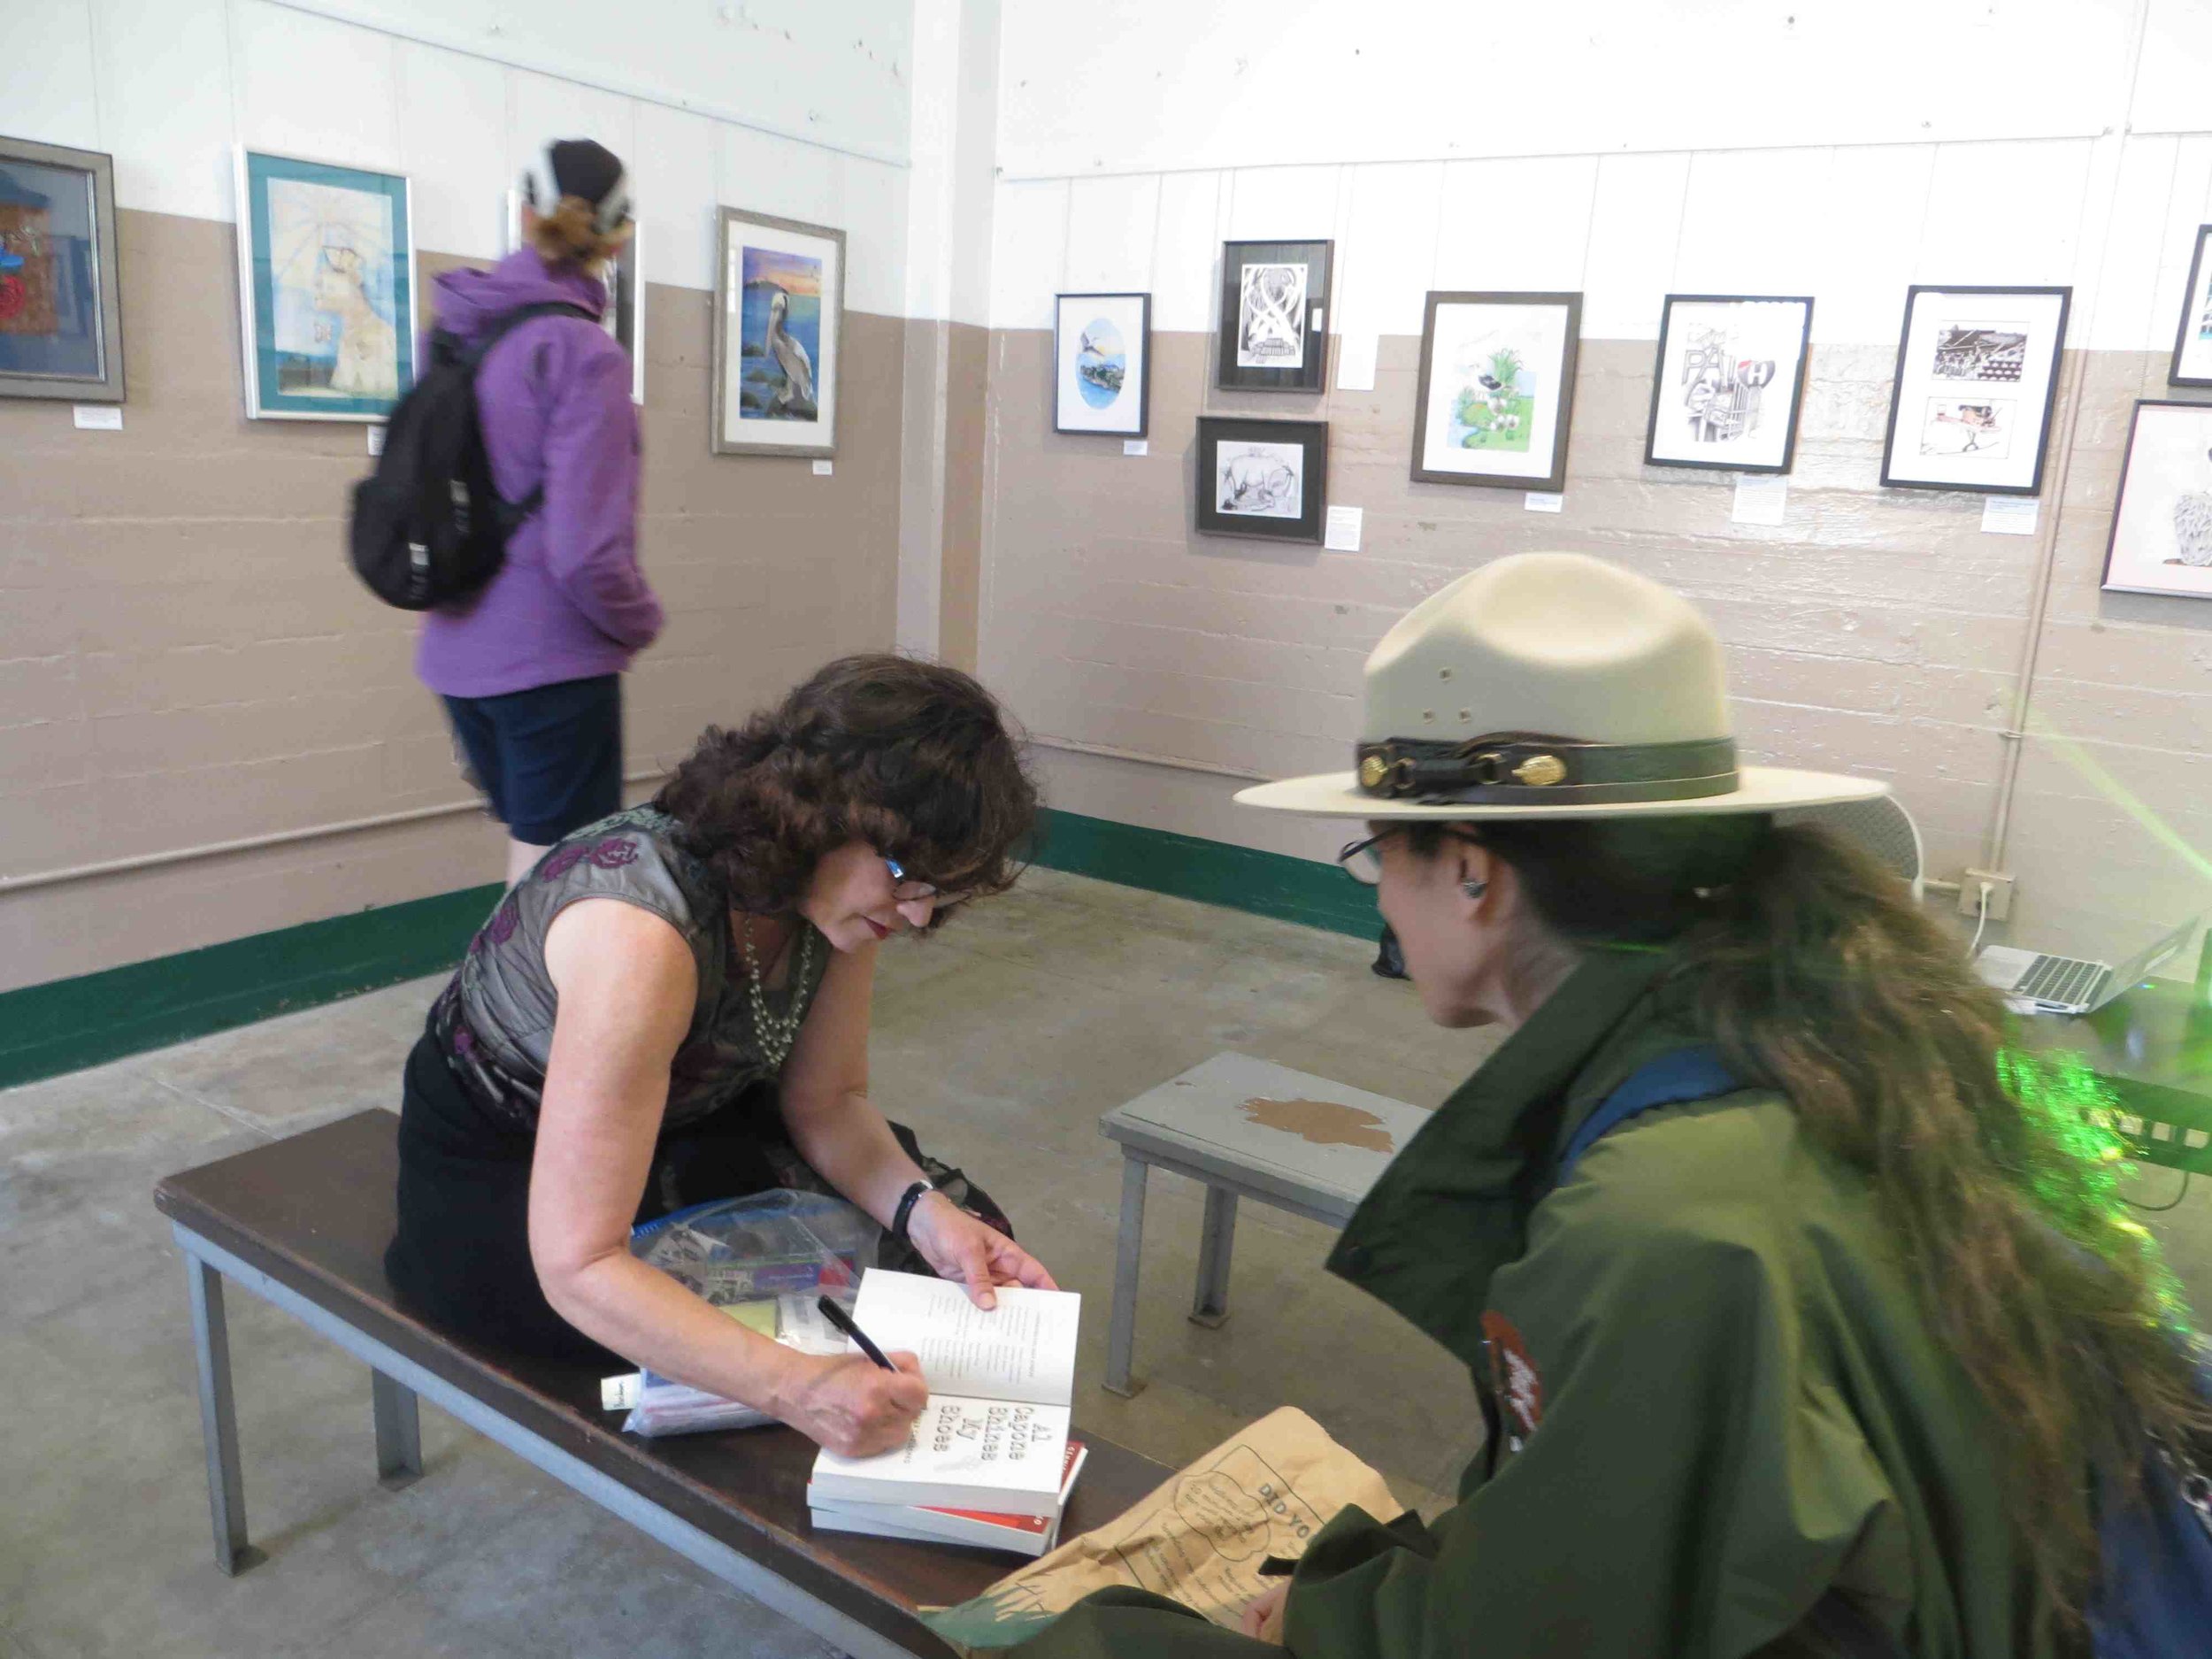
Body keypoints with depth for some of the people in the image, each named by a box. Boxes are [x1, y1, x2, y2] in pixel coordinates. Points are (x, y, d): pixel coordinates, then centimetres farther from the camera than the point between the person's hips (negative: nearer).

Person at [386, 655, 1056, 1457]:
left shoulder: (838, 882, -16)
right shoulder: (641, 931, -39)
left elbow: (827, 1102, -5)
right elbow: (576, 1266, -38)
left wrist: (929, 1214, -23)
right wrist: (797, 1388, -48)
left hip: (684, 1119, 7)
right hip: (498, 1178, -6)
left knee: (959, 1228, -5)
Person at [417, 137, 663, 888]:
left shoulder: (458, 333, 5)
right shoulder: (582, 354, -16)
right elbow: (584, 553, -22)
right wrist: (640, 621, -5)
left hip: (460, 652, 7)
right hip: (551, 659, -7)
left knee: (532, 851, 22)